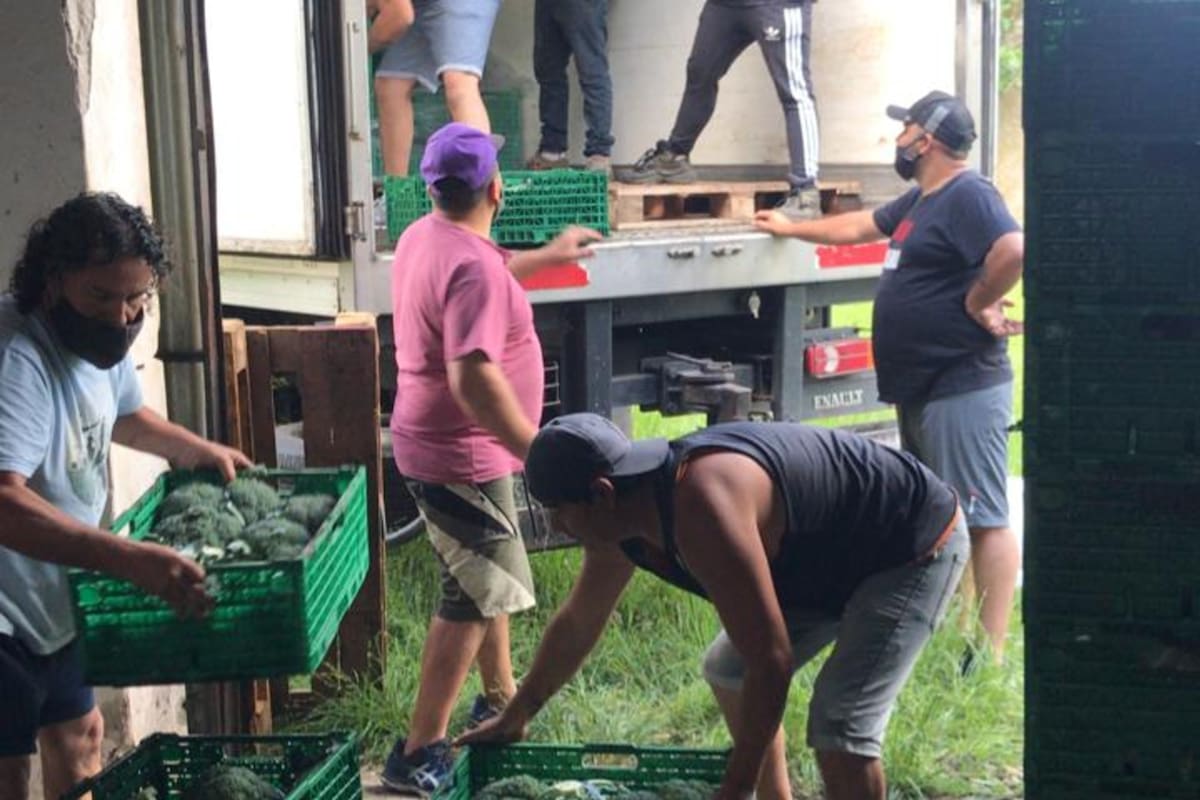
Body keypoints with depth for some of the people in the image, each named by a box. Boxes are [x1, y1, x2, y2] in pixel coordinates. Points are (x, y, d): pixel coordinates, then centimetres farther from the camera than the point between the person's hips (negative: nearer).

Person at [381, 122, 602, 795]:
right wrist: (539, 452, -33)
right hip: (462, 457, -10)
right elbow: (472, 377, -35)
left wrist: (547, 257, 35)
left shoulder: (427, 236, 6)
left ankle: (502, 699, 39)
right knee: (475, 598, -3)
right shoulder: (473, 265, -26)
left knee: (490, 579, 23)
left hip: (441, 446, 10)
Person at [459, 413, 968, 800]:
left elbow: (771, 664, -35)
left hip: (917, 545, -9)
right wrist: (516, 716, 20)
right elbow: (577, 623, 10)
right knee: (729, 670, 15)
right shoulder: (619, 519, -8)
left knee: (840, 726, -20)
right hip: (834, 558, 9)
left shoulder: (702, 510, -38)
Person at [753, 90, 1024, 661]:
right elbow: (859, 227, 33)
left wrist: (978, 303, -18)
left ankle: (992, 653, -8)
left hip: (961, 388, -11)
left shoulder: (968, 196, -14)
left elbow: (1014, 249, -31)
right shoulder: (921, 200, 18)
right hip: (921, 389, 11)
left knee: (983, 518, -9)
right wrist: (792, 229, 42)